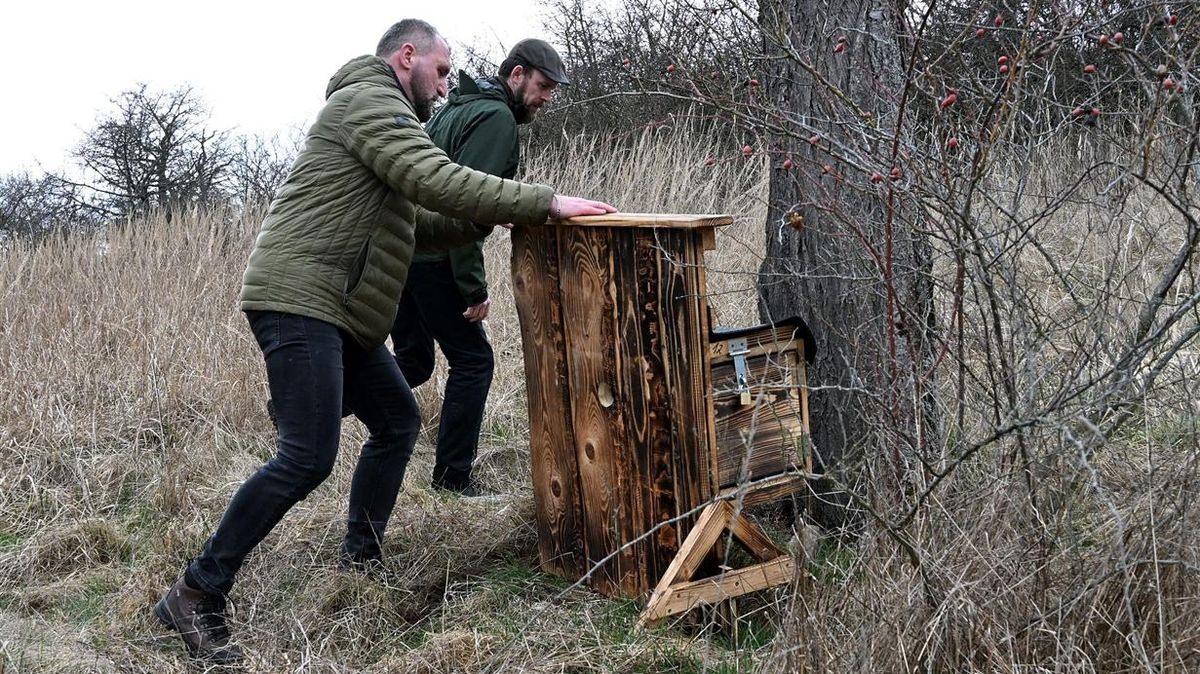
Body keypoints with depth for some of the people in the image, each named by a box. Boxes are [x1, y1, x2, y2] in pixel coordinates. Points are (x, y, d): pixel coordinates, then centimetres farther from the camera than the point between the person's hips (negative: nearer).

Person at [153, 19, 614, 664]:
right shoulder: (369, 99, -7)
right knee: (308, 458, -17)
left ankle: (359, 561, 23)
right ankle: (195, 596, -10)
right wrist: (545, 202, -17)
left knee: (398, 422, 15)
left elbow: (417, 223, 22)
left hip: (337, 312, 11)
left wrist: (495, 218, 10)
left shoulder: (378, 114, 26)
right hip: (296, 298, -11)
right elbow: (439, 181, -20)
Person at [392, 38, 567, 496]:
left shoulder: (458, 108, 20)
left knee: (412, 362, 18)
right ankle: (452, 478, 5)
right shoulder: (496, 117, -11)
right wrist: (474, 286, -19)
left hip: (402, 250, 9)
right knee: (473, 361, 1)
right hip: (434, 259, -9)